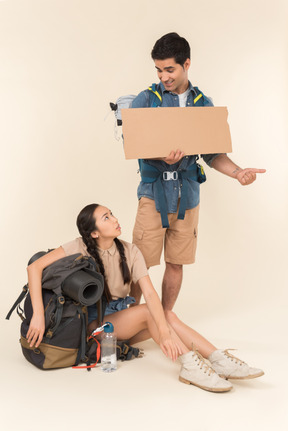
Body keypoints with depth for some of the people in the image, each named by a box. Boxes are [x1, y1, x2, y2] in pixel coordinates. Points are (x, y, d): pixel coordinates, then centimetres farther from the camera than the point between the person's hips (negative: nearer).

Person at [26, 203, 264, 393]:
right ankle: (190, 366, -36)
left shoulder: (130, 251, -6)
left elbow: (150, 293, -17)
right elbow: (35, 267, -24)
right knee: (148, 312, -28)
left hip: (121, 315, 4)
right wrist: (38, 314, -33)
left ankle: (219, 359, -30)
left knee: (168, 315, -22)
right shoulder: (81, 248, -15)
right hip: (93, 322, -4)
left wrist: (164, 332, -32)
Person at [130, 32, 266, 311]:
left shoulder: (204, 104, 10)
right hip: (154, 192, -2)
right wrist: (161, 155, -27)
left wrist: (238, 172, -10)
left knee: (176, 264, 10)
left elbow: (212, 153, 9)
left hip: (187, 195, 3)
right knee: (140, 263, -1)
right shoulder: (146, 99, 2)